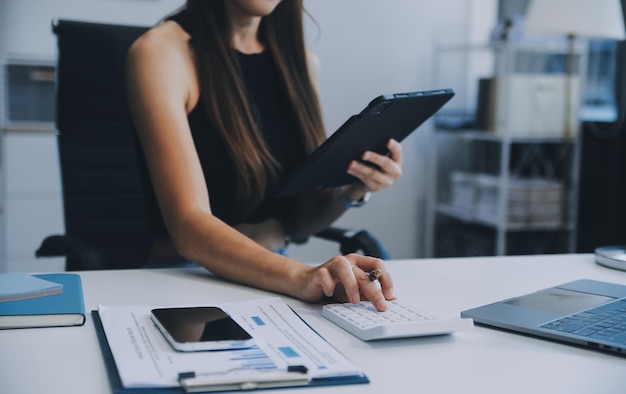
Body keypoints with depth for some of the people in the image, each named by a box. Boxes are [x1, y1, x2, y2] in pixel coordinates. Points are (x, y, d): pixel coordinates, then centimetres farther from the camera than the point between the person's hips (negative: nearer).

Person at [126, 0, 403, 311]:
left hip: (271, 279, 5)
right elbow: (187, 223, -21)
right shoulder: (161, 51, -10)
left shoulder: (301, 62, 8)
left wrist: (352, 191, -9)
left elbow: (298, 223, 11)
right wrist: (299, 277, -37)